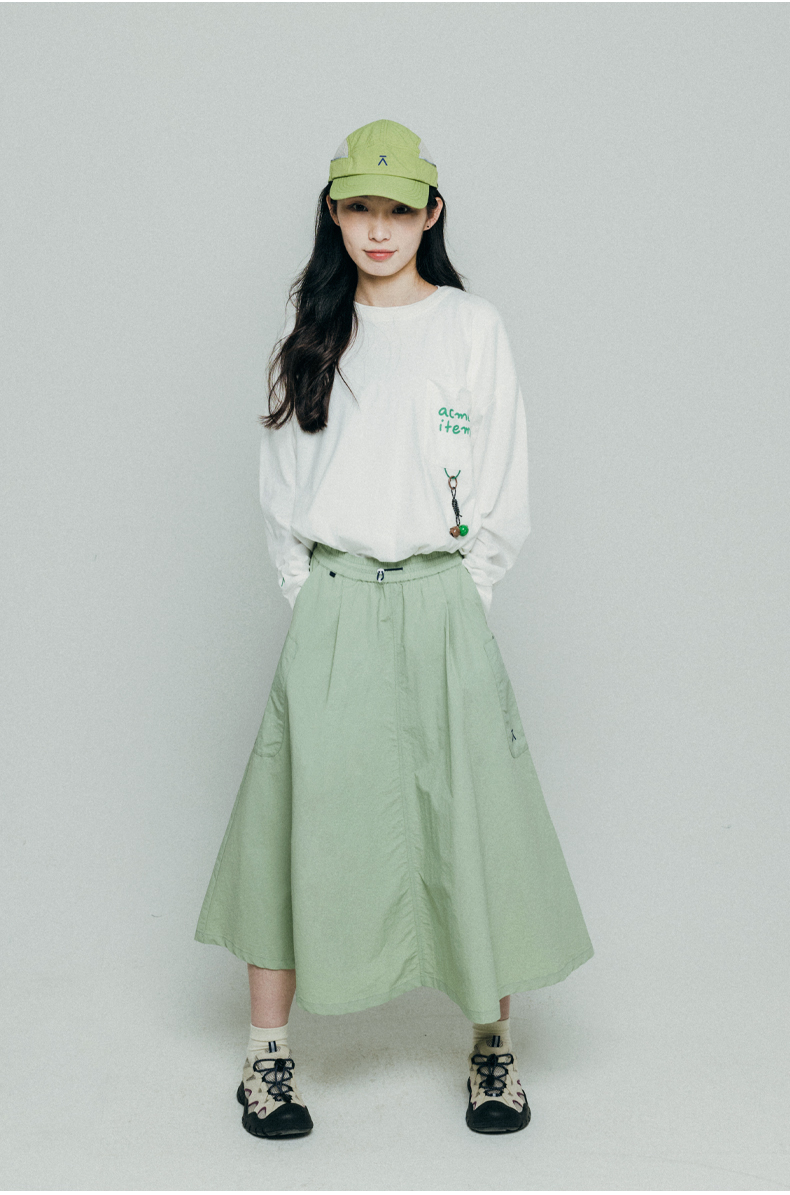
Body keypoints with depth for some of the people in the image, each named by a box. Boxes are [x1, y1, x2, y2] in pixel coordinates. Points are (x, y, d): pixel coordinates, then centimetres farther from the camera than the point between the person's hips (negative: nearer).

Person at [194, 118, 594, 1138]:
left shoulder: (472, 326, 4)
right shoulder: (311, 334, 10)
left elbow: (503, 490, 3)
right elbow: (280, 487, 11)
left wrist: (456, 598, -3)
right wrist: (311, 596, 1)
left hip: (441, 605, -1)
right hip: (329, 608, 1)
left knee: (469, 823, 0)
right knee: (300, 821, 0)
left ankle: (491, 1046, 17)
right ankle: (268, 1051, 13)